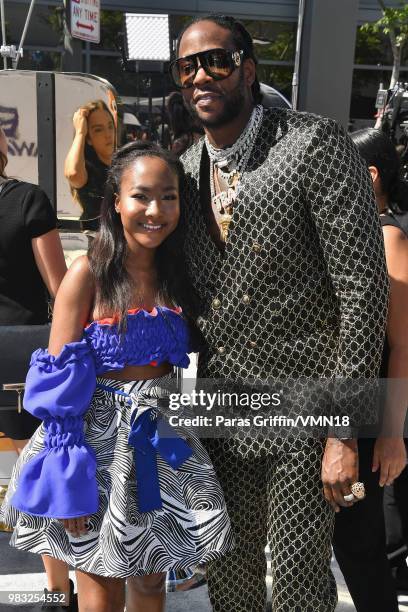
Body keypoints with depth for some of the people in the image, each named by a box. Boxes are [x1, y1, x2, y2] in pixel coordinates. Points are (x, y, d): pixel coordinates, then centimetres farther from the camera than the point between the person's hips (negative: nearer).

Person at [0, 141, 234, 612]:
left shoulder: (177, 275, 2)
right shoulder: (89, 273, -13)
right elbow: (59, 379, -13)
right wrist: (68, 473, -16)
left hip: (161, 439, 4)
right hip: (98, 437, -4)